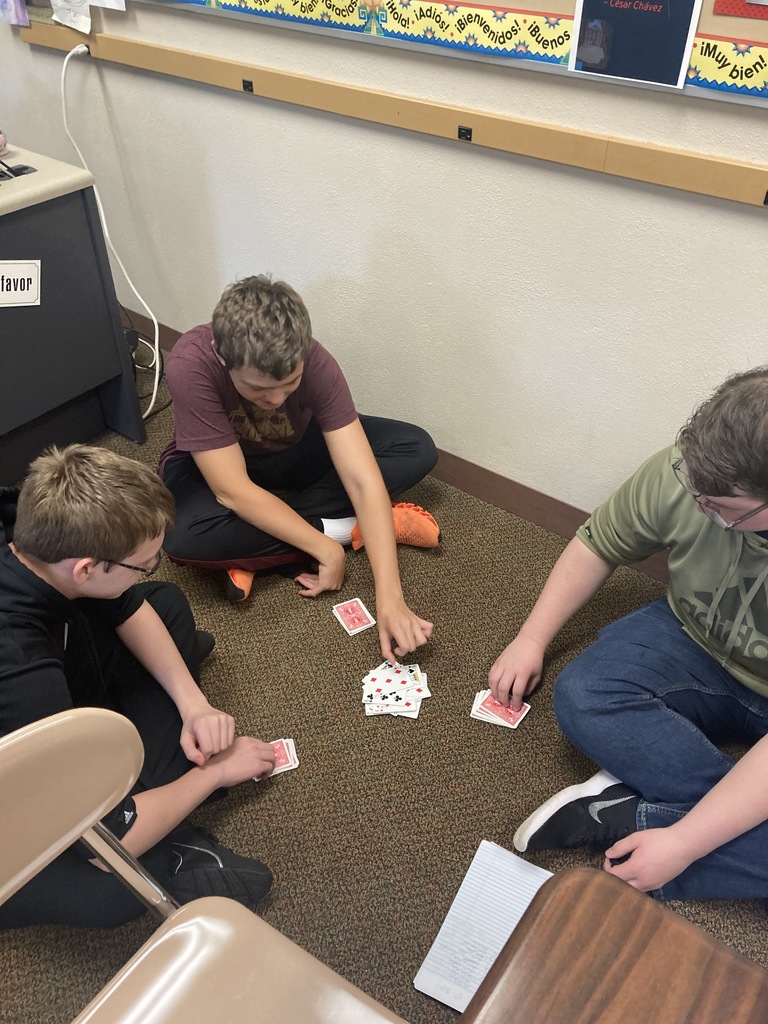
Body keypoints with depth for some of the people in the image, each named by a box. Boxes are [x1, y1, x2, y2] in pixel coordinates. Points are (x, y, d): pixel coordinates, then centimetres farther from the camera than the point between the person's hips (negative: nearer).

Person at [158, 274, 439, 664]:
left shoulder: (315, 364, -30)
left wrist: (389, 598, -41)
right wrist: (325, 547, -32)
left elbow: (363, 480, -34)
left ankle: (255, 555, -18)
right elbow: (234, 493, -34)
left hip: (294, 448, 3)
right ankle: (347, 528, -15)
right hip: (210, 463, -2)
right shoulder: (189, 366, -36)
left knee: (417, 449, -16)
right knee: (187, 538, -37)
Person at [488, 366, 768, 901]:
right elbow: (597, 545, -3)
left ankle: (625, 814, -18)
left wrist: (684, 842, -32)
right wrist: (532, 639, -5)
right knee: (581, 696, -25)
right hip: (693, 642, 4)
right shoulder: (682, 473, -24)